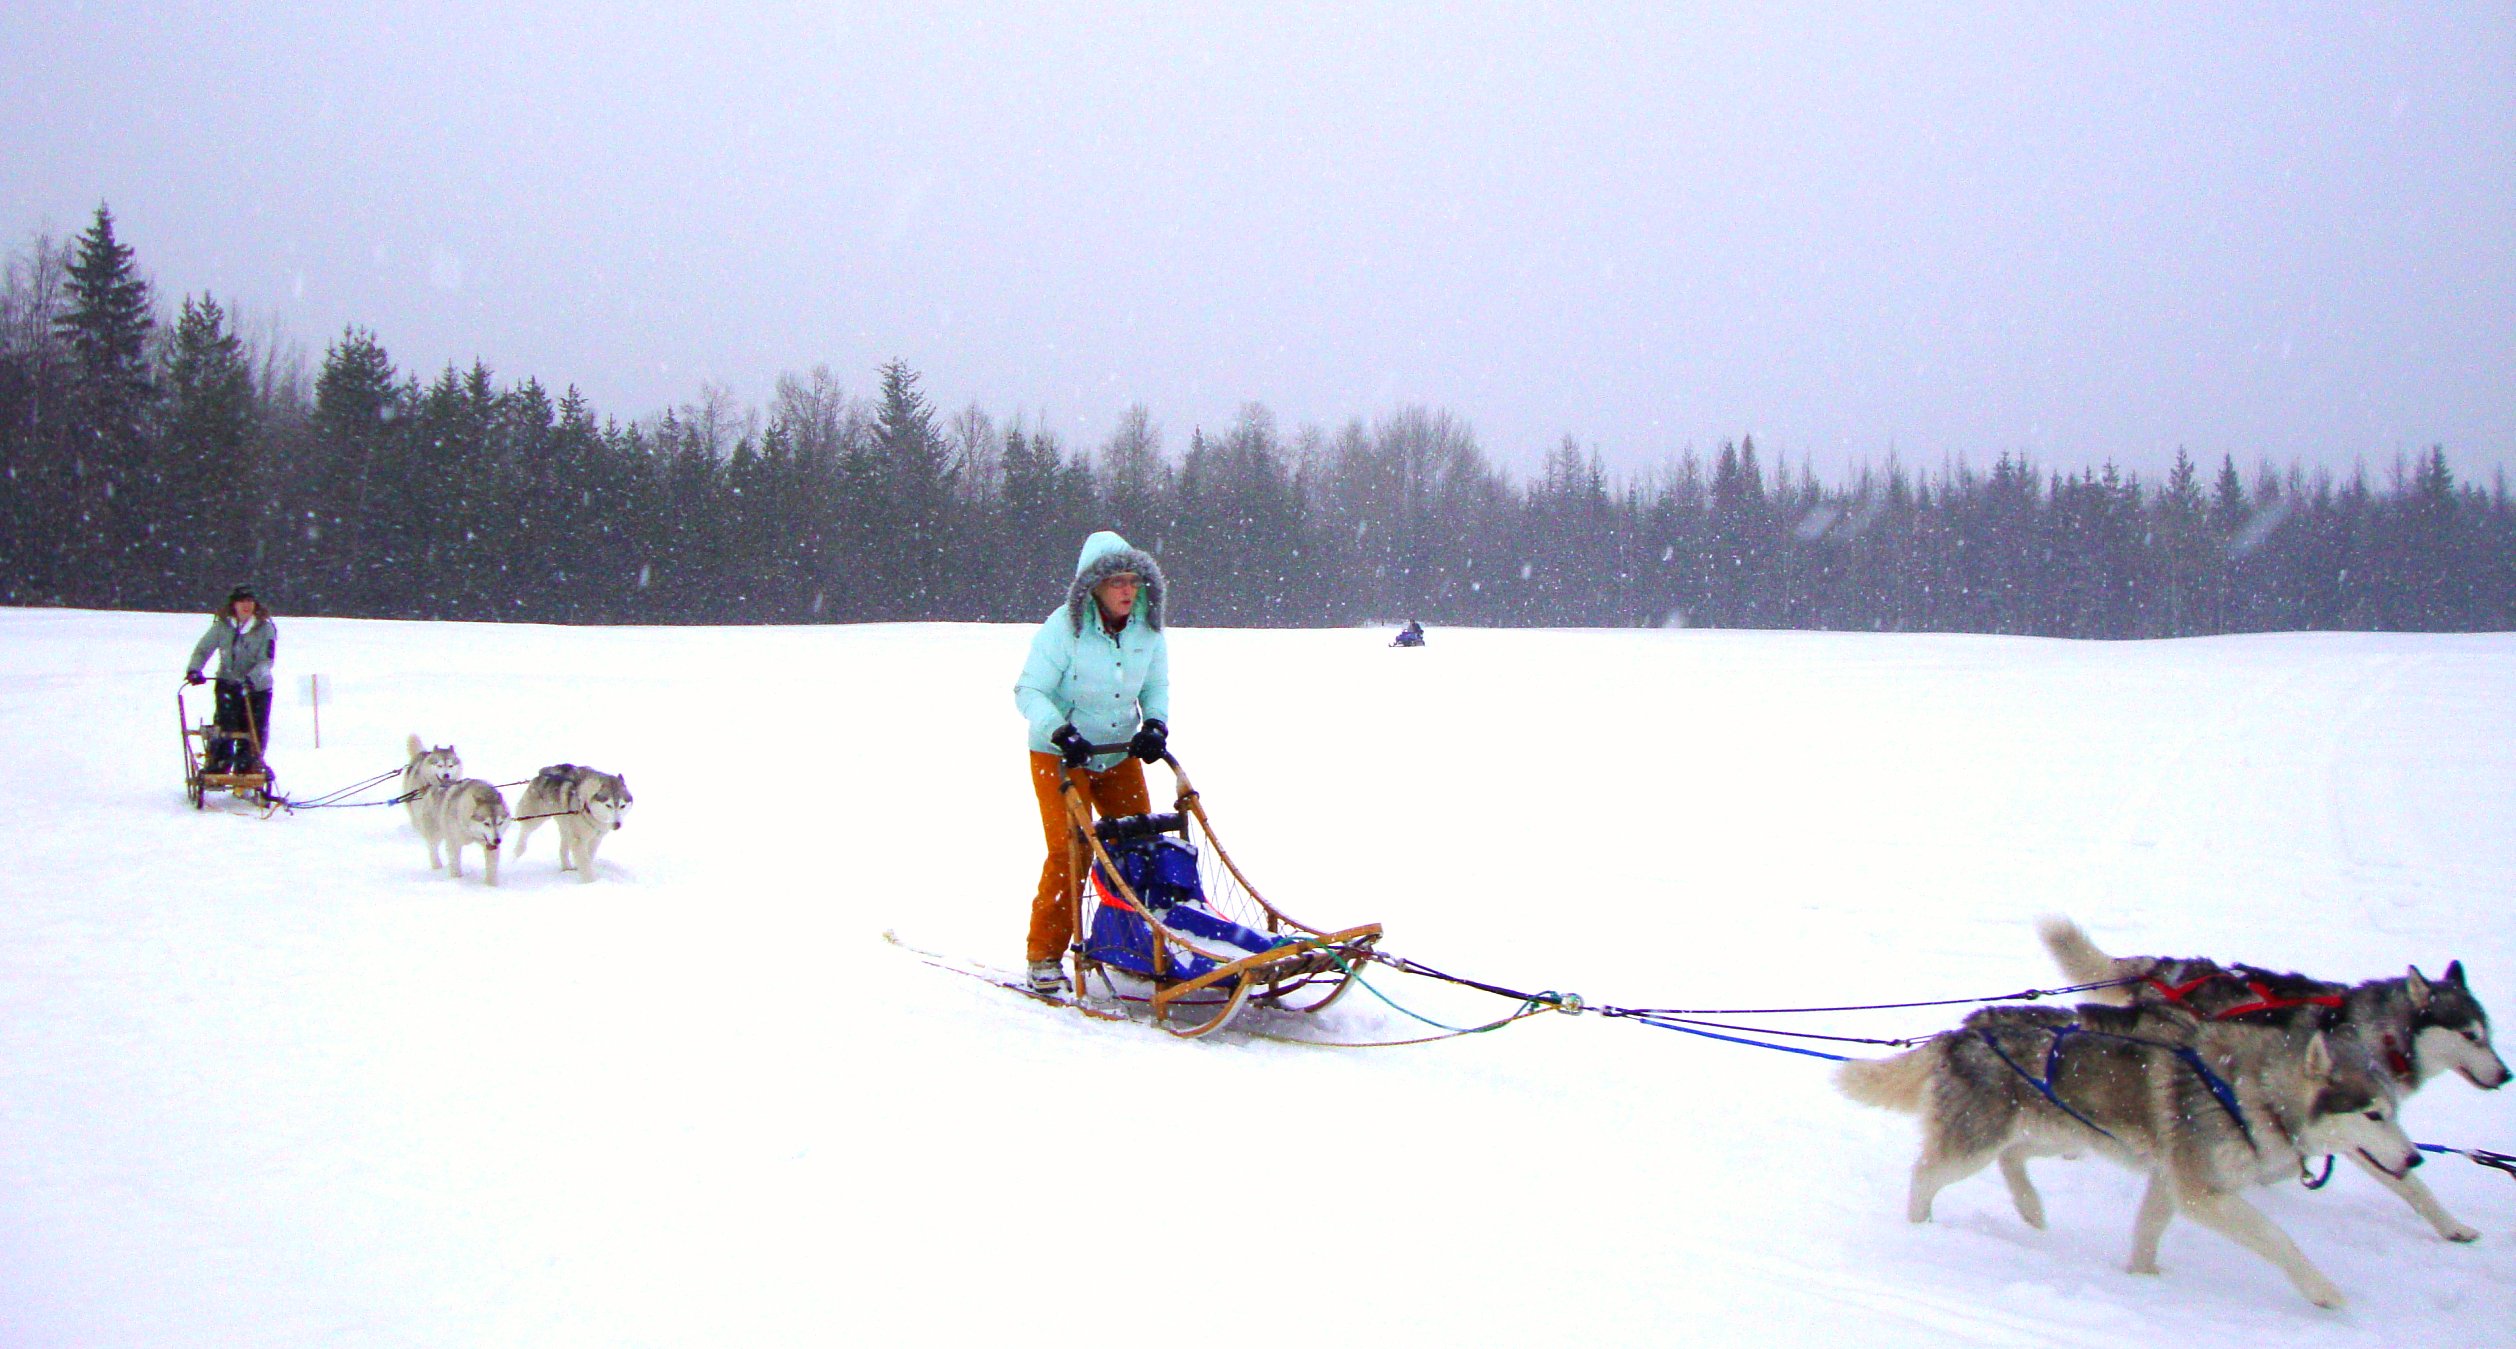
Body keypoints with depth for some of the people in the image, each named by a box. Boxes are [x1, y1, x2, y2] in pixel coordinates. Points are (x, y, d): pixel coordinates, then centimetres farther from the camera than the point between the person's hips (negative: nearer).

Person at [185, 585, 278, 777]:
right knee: (224, 726, -9)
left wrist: (252, 677, -28)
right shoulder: (222, 626, -2)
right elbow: (202, 649, 4)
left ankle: (246, 769, 13)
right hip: (228, 684, 1)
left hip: (257, 687, -1)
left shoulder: (265, 628, -7)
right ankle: (216, 766, -1)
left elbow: (267, 660, -12)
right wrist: (194, 669, -13)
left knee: (254, 731, 0)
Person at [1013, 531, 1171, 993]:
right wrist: (1061, 732, -33)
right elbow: (1029, 692, -18)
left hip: (1120, 753, 5)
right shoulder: (1064, 628, -19)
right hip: (1059, 755, -5)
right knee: (1069, 849, -13)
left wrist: (1155, 726, -13)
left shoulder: (1147, 628, -5)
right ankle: (1045, 955, -2)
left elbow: (1157, 686, 7)